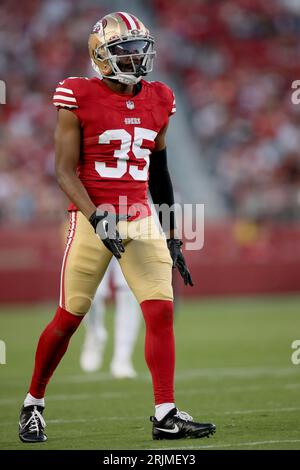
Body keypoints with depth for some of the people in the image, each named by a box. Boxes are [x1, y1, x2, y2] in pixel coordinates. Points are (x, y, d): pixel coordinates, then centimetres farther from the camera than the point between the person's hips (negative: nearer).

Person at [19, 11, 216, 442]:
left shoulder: (158, 101, 10)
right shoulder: (79, 99, -6)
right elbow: (65, 171, -7)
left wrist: (172, 239, 18)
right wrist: (98, 219, -21)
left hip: (141, 218, 4)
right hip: (92, 218, -4)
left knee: (162, 312, -9)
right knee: (68, 319, 2)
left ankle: (166, 415, -7)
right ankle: (33, 404, 21)